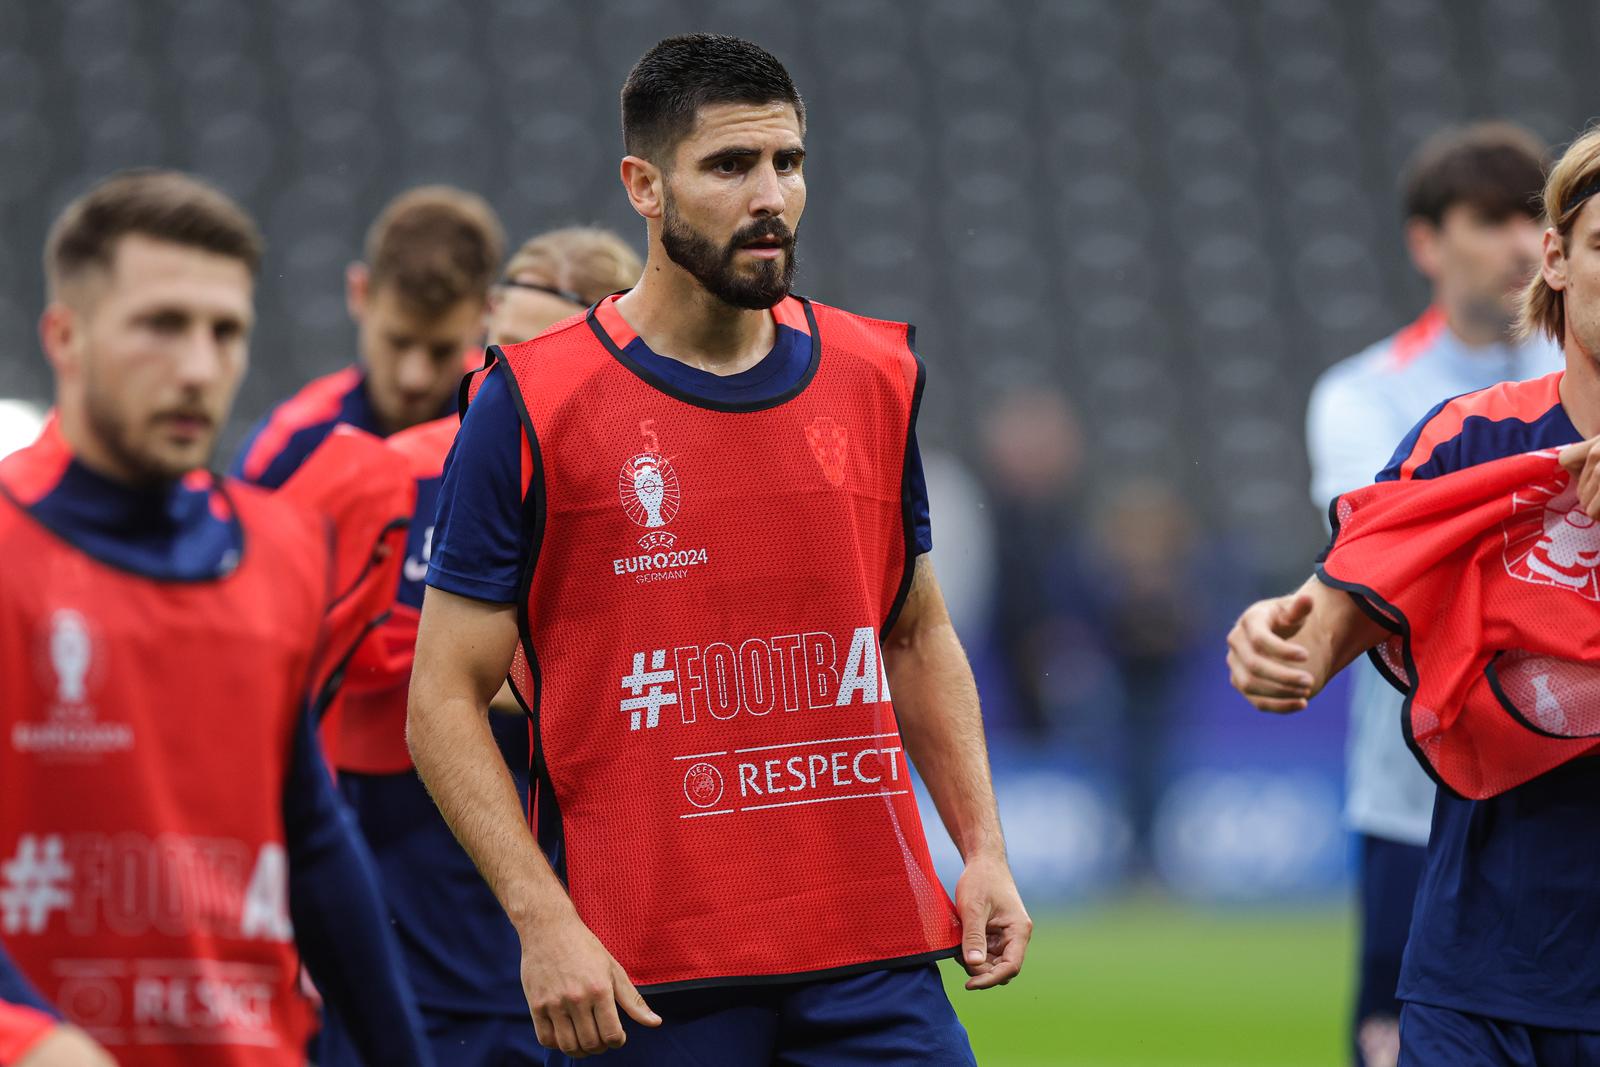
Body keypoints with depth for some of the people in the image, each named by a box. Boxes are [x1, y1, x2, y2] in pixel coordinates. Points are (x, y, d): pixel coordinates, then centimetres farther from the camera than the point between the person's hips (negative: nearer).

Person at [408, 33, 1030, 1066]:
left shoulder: (877, 378, 9)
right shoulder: (531, 408, -5)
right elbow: (445, 698, -4)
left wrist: (984, 850, 9)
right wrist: (543, 920, -14)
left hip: (874, 948, 4)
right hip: (640, 973, -3)